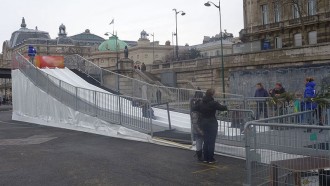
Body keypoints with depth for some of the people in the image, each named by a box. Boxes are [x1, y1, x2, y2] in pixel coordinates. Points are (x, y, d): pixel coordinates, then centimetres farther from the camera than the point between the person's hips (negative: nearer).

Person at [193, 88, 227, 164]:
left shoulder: (201, 103, 6)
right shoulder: (213, 103, -15)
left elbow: (194, 109, 13)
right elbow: (222, 108, -16)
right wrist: (226, 107, 4)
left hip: (203, 124, 7)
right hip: (212, 123, -7)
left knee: (206, 141, 14)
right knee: (211, 142, 0)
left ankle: (205, 158, 18)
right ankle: (211, 159, 4)